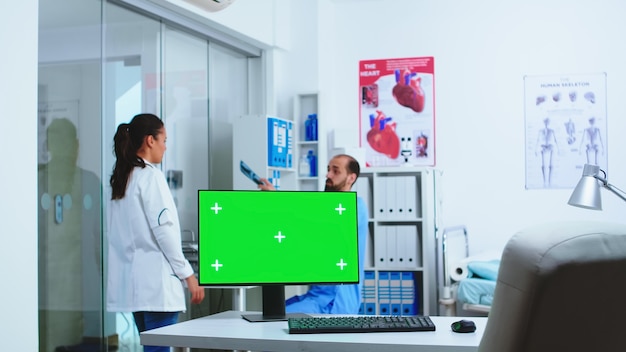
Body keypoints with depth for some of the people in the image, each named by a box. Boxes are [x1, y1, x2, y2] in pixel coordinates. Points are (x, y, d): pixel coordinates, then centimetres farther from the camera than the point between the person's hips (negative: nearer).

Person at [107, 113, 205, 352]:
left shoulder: (121, 178, 14)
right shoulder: (151, 176, -10)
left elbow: (119, 234, 13)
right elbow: (164, 230, -15)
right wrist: (188, 274, -9)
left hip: (132, 281, 9)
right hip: (156, 281, -9)